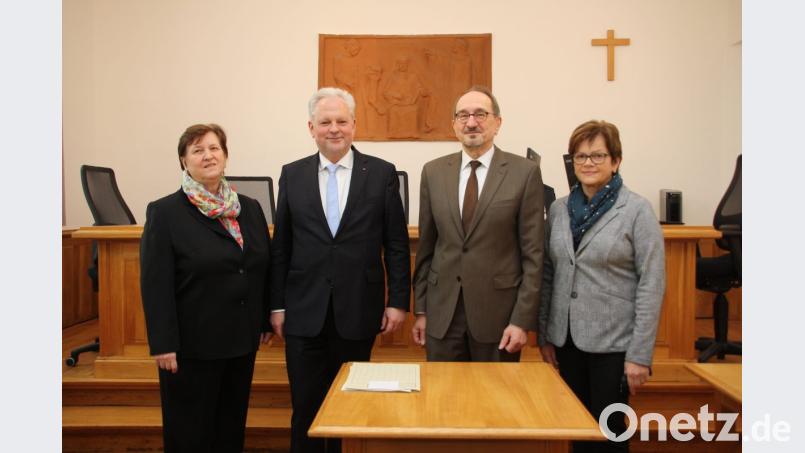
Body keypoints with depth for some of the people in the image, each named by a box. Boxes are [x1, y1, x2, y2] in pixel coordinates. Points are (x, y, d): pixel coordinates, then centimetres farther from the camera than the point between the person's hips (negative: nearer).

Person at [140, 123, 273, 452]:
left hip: (242, 340, 5)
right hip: (192, 345, -4)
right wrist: (163, 344, -15)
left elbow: (264, 269, 11)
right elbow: (155, 285, -12)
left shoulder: (250, 208, 6)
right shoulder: (164, 212, -8)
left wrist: (266, 321, 9)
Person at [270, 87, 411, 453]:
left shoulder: (382, 173, 0)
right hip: (305, 313, 1)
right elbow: (281, 246, 6)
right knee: (306, 408, 7)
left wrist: (398, 301, -3)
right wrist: (277, 305, 4)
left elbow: (396, 244, 1)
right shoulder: (292, 174, 5)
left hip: (358, 312, -1)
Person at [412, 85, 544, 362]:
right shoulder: (433, 172, 4)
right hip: (442, 312, 3)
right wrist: (420, 310, 7)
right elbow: (426, 246, 8)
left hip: (498, 312, -2)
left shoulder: (524, 173, -5)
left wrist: (522, 320, -9)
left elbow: (532, 253, -5)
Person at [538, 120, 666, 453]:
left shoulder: (637, 210, -9)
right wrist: (544, 335, 6)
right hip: (566, 339, 4)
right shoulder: (559, 209, 4)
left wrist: (640, 354, -13)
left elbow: (651, 285, -11)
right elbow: (548, 276, 8)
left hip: (613, 342, -4)